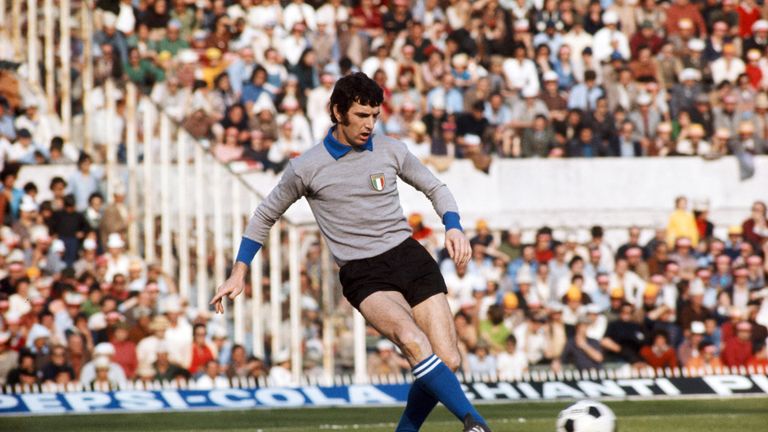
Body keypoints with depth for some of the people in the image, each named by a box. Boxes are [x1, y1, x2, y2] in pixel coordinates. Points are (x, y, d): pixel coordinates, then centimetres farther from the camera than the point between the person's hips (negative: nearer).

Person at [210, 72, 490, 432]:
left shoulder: (390, 151, 7)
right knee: (413, 341, -31)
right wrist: (238, 274, 15)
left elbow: (435, 189, 22)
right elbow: (265, 216, 15)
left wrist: (453, 228, 3)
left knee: (447, 360, -10)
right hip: (362, 275, -4)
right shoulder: (306, 168, 0)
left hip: (409, 257, 4)